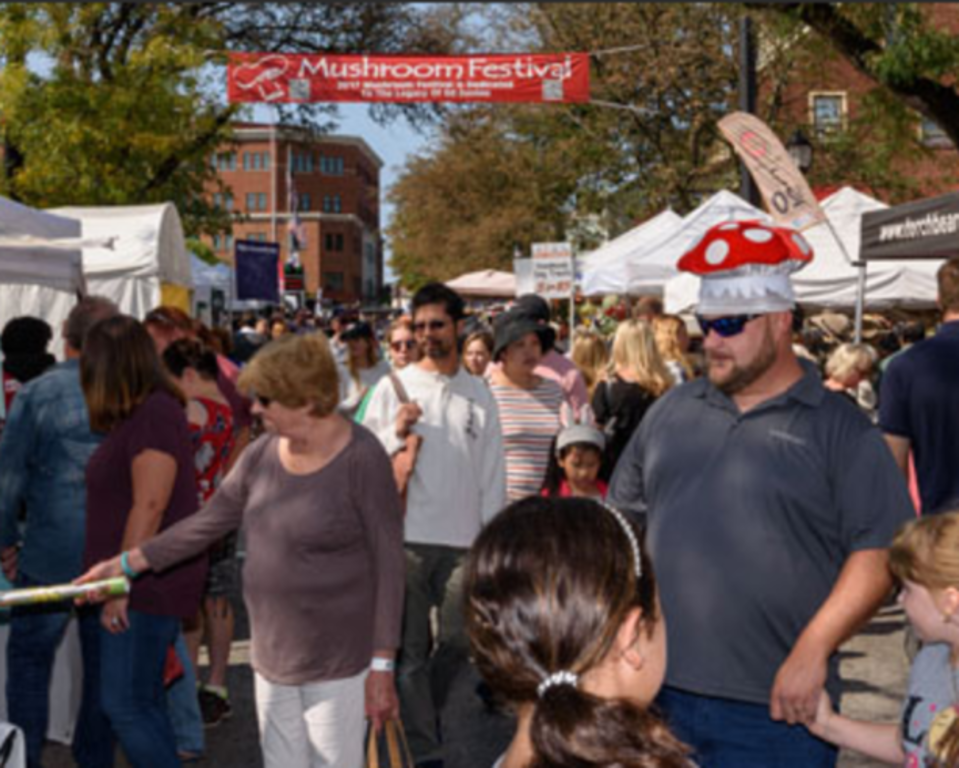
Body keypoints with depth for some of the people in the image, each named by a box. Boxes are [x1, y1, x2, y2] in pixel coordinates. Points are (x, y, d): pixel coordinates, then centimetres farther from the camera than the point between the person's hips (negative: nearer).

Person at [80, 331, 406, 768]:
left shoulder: (361, 460, -16)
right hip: (271, 659, 6)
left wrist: (382, 666, -14)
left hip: (337, 665, -6)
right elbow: (207, 524, 10)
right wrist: (127, 563, 6)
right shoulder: (262, 454, 3)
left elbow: (388, 566, -14)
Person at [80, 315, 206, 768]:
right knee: (144, 701, 15)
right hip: (142, 587, 10)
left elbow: (149, 507, -22)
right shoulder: (140, 416, 14)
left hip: (147, 587, -10)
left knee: (124, 705, -6)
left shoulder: (154, 414, -16)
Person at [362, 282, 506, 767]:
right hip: (406, 535, -1)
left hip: (463, 539, 2)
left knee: (458, 641, 5)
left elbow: (492, 468, 11)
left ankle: (425, 711, 32)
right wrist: (397, 433, -14)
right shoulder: (395, 387, 3)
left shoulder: (478, 392, 9)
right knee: (412, 649, 3)